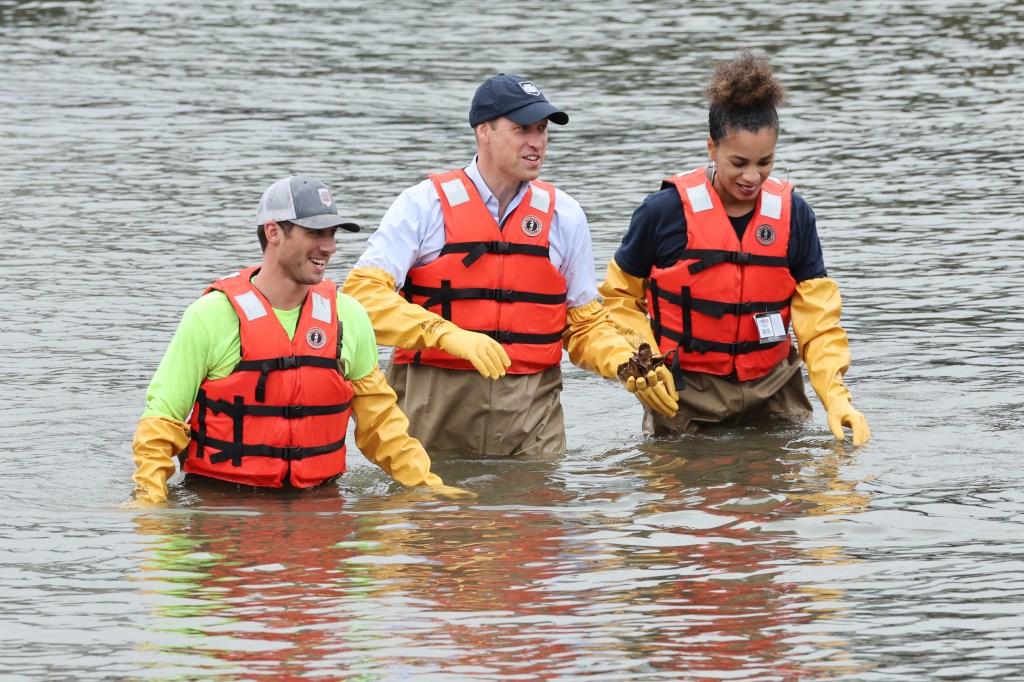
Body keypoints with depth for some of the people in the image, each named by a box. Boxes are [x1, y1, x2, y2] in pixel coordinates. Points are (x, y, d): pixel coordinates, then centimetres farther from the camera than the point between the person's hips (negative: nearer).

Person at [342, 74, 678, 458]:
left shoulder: (564, 216, 9)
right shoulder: (425, 205, -1)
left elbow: (584, 325, 14)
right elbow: (363, 293, -12)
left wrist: (629, 366, -7)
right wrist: (449, 335, -24)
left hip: (530, 412, 2)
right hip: (435, 413, -2)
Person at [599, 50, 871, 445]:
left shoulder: (793, 215, -1)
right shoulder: (665, 212, -9)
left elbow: (818, 320, -2)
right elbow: (620, 297, 3)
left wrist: (835, 396, -15)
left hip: (772, 394, 2)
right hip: (686, 398, -2)